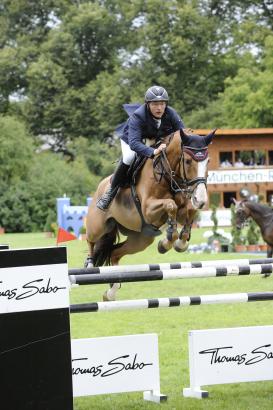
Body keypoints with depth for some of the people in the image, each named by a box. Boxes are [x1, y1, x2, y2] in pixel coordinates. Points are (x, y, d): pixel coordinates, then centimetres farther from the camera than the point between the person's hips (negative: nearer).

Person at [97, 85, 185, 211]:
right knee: (129, 157, -33)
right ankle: (112, 190, -15)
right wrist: (153, 152, -65)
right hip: (132, 140, -5)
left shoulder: (171, 114, -26)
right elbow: (134, 143, -49)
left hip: (156, 141, 5)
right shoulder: (138, 116, -38)